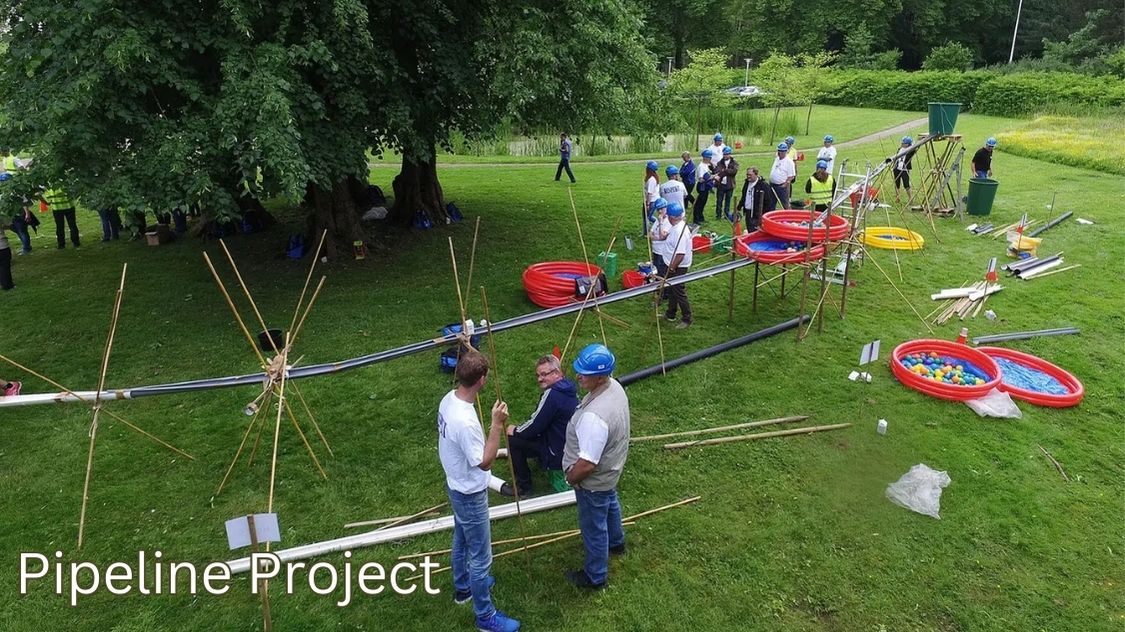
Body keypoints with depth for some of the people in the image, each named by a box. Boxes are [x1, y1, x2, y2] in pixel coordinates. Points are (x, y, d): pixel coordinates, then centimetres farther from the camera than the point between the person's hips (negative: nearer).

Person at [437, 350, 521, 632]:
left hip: (457, 487, 9)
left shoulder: (449, 399, -9)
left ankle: (463, 587, 53)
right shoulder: (465, 421, -38)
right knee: (480, 557, 9)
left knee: (461, 541, 30)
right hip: (471, 495, -9)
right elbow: (484, 462, -27)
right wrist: (497, 424, -30)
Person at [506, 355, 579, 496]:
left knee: (513, 440, -4)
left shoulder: (552, 394, -25)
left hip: (559, 455, -9)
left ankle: (523, 487, 8)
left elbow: (534, 426, -19)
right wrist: (520, 429, 10)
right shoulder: (569, 388, 4)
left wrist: (515, 430, -1)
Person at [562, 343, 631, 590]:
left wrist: (571, 478, -14)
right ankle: (616, 542, 63)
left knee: (593, 527, 15)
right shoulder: (614, 386, -14)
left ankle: (595, 577, 40)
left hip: (593, 481, -9)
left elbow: (587, 464, -36)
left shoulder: (594, 416, -43)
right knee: (610, 504, 35)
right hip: (611, 468, 9)